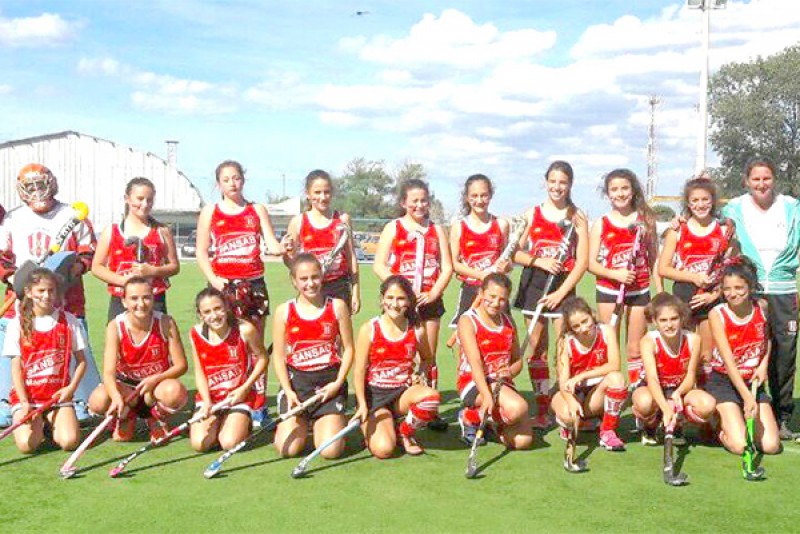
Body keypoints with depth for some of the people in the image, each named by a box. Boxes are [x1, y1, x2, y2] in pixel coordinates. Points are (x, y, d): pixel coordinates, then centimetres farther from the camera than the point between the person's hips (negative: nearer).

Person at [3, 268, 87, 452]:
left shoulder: (68, 321, 2)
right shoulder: (18, 324, 0)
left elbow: (81, 361, 6)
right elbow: (16, 368, -2)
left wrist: (71, 387, -9)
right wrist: (24, 403, -13)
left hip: (59, 394, 1)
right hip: (27, 395, -1)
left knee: (69, 441, -19)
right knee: (27, 444, -23)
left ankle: (51, 422, 14)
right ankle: (37, 424, 12)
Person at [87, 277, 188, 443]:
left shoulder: (166, 323, -16)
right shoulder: (115, 327, -17)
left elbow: (181, 365, -12)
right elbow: (109, 372, -26)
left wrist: (155, 379, -29)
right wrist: (116, 397, -46)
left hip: (158, 384, -1)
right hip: (126, 385, 1)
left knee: (175, 392, -36)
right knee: (98, 400, -31)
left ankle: (158, 418, 2)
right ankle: (126, 416, 7)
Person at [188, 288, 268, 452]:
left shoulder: (244, 329, -15)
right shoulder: (196, 334, -6)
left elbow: (262, 358, -3)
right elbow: (199, 372, 0)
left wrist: (245, 388, -10)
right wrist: (206, 402, -13)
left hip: (239, 395, -2)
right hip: (209, 396, 3)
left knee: (229, 443, -19)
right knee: (200, 443, -14)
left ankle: (244, 424, 16)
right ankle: (217, 423, 19)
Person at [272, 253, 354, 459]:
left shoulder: (337, 307, 1)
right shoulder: (284, 311, 1)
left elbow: (348, 349, 3)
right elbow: (278, 356, 3)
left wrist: (338, 383, -8)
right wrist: (288, 391, -8)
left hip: (330, 382, -1)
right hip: (296, 381, 1)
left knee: (331, 450, -12)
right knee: (288, 449, -10)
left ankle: (337, 421, 23)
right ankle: (302, 424, 25)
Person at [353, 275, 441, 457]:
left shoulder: (416, 331, 0)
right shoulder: (369, 329, -8)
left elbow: (427, 359, 20)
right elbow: (359, 371, -7)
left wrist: (420, 374, -3)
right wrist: (362, 404, -18)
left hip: (403, 392, 3)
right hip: (374, 394, -3)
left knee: (432, 396, -32)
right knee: (383, 449, -24)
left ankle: (405, 432, -1)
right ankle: (369, 428, 16)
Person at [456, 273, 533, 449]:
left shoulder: (508, 322, 12)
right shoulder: (468, 320, -8)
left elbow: (518, 360, 14)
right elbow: (475, 363, -20)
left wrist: (510, 372, -11)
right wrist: (487, 396, -32)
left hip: (502, 384, 6)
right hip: (474, 383, -6)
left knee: (524, 441, -11)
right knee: (518, 408, -32)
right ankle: (470, 418, -6)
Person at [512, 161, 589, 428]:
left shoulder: (577, 217, 3)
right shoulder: (531, 214, 9)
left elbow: (582, 261, -2)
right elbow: (515, 253, 7)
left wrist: (561, 292, -10)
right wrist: (539, 261, -11)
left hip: (563, 287, -2)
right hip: (533, 285, 2)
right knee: (538, 351, 5)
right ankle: (542, 411, 13)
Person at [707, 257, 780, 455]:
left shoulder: (762, 307, -5)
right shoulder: (717, 314, -16)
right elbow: (728, 361, -22)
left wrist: (763, 365, -2)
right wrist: (746, 397, -31)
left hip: (753, 381, 4)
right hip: (724, 381, -4)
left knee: (771, 445, -6)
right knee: (739, 445, -17)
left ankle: (740, 418, 22)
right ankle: (724, 420, 16)